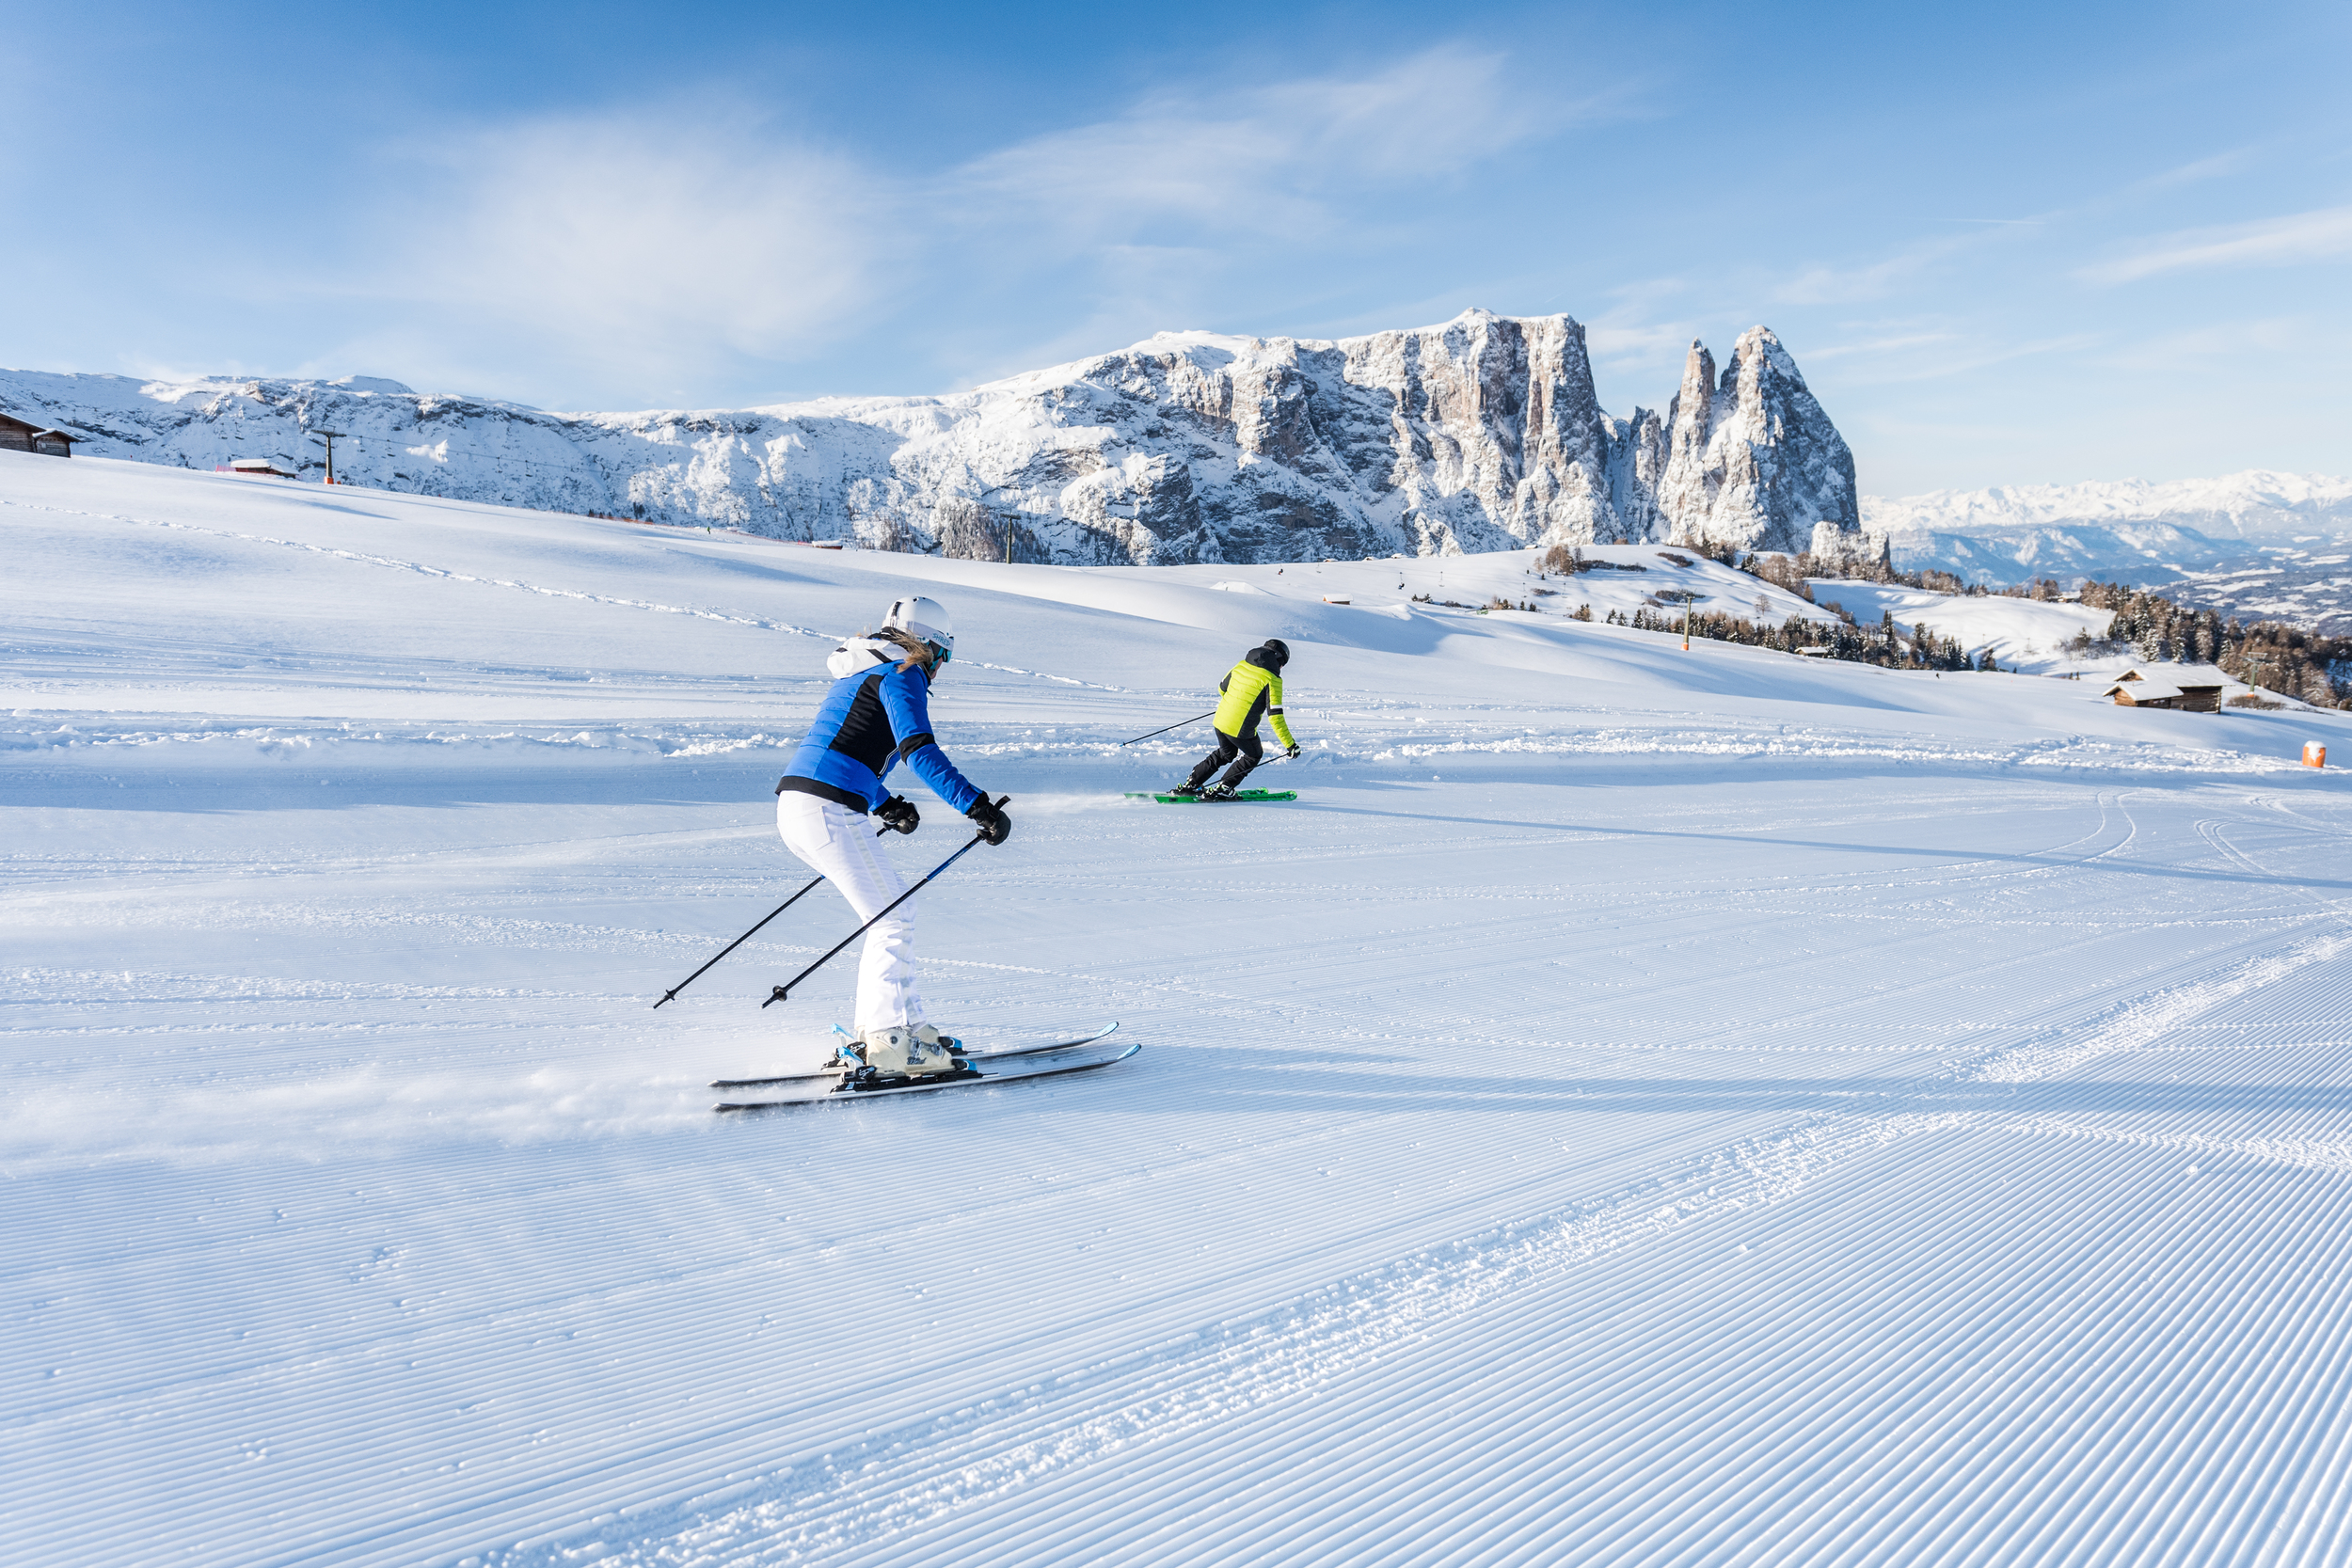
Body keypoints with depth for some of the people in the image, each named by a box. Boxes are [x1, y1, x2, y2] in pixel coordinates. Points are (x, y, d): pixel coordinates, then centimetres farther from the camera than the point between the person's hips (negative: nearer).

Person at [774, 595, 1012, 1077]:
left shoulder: (860, 672, 26)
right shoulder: (902, 674, -3)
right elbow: (919, 749, -18)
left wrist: (887, 805, 36)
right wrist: (977, 805, -23)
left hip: (794, 805, 10)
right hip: (828, 810, -10)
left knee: (890, 906, 15)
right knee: (895, 916, -4)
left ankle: (902, 1023, 17)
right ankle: (886, 1041, -4)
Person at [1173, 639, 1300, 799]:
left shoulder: (1241, 665, 7)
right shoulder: (1272, 679, -11)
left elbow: (1222, 688, 22)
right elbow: (1275, 715, -17)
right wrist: (1290, 745, -14)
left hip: (1220, 721, 6)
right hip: (1242, 730, -6)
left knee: (1226, 754, 31)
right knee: (1254, 756, 22)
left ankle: (1189, 785, 28)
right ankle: (1220, 790, 16)